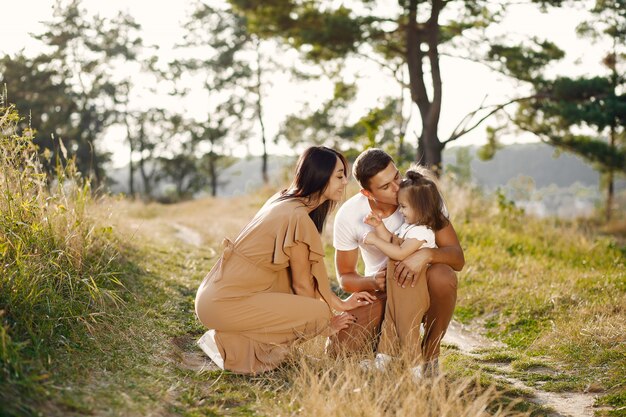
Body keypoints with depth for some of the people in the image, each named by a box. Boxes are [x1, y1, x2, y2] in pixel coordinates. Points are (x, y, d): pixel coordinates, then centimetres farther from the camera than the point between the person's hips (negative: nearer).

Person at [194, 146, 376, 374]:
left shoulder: (284, 200, 11)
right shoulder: (299, 217, -17)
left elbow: (306, 273, 18)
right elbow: (302, 283, -7)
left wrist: (339, 303, 19)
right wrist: (327, 320, 9)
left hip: (216, 291, 9)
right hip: (223, 303, -9)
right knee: (319, 313, -10)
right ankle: (234, 345, -4)